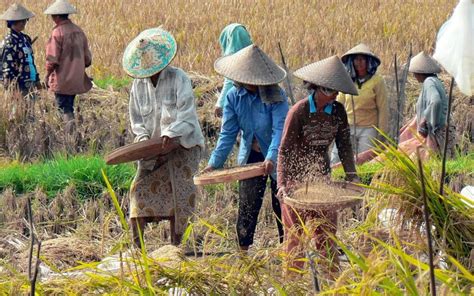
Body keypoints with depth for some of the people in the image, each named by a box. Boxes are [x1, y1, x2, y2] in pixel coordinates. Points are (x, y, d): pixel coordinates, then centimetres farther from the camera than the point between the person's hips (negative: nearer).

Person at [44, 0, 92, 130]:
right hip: (77, 79, 6)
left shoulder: (57, 33, -14)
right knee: (69, 107, 17)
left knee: (64, 108, -3)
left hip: (61, 80, -6)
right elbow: (87, 58, 10)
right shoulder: (79, 31, 6)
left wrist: (47, 75, -1)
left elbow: (52, 59, -14)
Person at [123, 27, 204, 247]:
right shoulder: (138, 85, 7)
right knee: (142, 186, -8)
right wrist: (143, 137, -8)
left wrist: (171, 133, -31)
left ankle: (176, 243, -7)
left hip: (182, 144, -4)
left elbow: (186, 111, -17)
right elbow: (136, 118, 12)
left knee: (179, 188, -13)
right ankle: (136, 244, -5)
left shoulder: (178, 78, -9)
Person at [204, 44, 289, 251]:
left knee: (282, 206, 6)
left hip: (276, 158, -3)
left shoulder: (276, 96, -19)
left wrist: (271, 158, -42)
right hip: (250, 157, 3)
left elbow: (280, 129, -28)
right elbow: (228, 133, -7)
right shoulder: (234, 97, -8)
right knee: (247, 205, 3)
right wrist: (215, 162, -18)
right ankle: (243, 250, 11)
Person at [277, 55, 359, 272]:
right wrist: (282, 184, -24)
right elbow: (284, 150, -16)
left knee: (326, 230, 5)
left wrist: (351, 175, -6)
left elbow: (344, 145, 5)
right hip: (296, 178, -4)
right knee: (295, 232, 1)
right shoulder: (299, 111, -16)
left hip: (322, 176, 4)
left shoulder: (338, 111, -1)